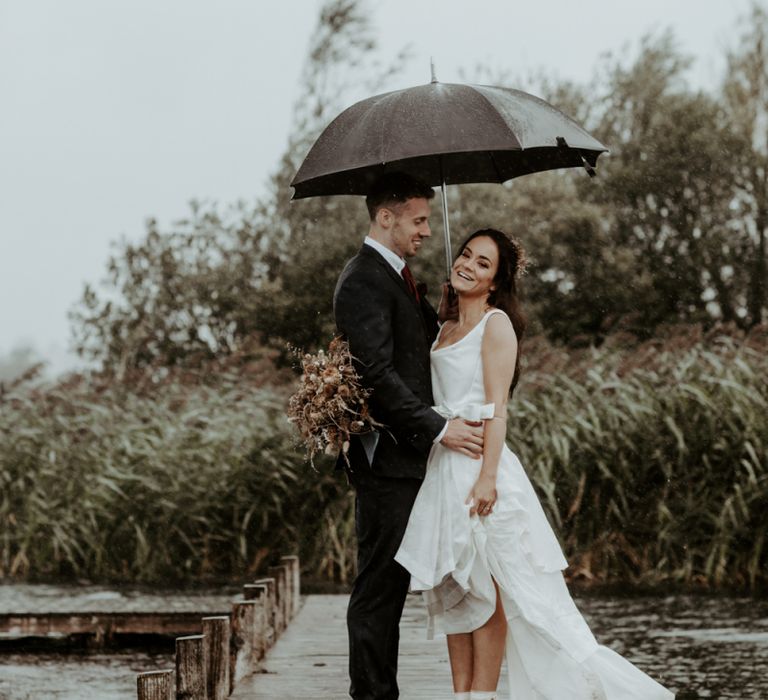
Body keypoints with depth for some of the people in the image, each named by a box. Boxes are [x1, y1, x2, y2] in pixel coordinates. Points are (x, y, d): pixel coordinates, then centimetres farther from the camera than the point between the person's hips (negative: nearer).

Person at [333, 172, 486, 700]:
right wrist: (439, 428, -21)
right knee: (380, 584, -6)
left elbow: (438, 341, 20)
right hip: (386, 458, -10)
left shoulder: (399, 278, 19)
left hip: (407, 457, 10)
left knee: (390, 583, 11)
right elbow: (378, 374, -21)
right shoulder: (363, 282, -14)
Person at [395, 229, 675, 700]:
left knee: (486, 590, -4)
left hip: (479, 463, -8)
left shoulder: (496, 323, -5)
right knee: (453, 592, 8)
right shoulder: (448, 331, 18)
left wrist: (488, 477, -19)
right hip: (444, 467, 8)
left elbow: (496, 408, -12)